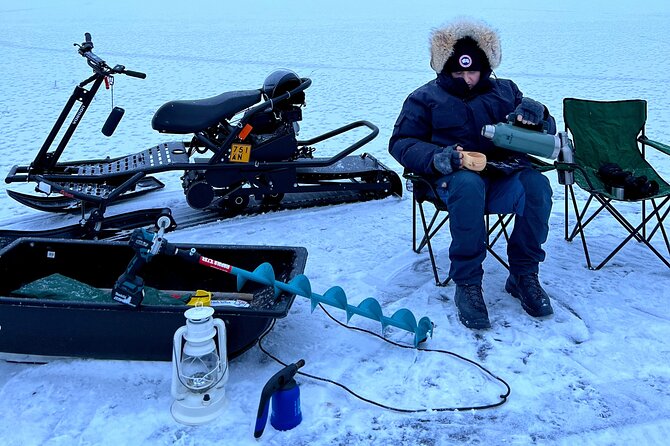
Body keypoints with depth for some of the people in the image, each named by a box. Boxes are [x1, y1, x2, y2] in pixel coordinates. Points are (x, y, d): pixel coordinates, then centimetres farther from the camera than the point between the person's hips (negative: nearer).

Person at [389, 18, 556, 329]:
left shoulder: (505, 91, 18)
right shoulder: (425, 98, 11)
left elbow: (548, 131, 18)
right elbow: (401, 142, 4)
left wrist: (537, 114, -9)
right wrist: (435, 158, -18)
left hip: (505, 173, 3)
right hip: (454, 174, -3)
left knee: (537, 185, -30)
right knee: (468, 185, -39)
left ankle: (523, 275, -12)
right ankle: (467, 285, -29)